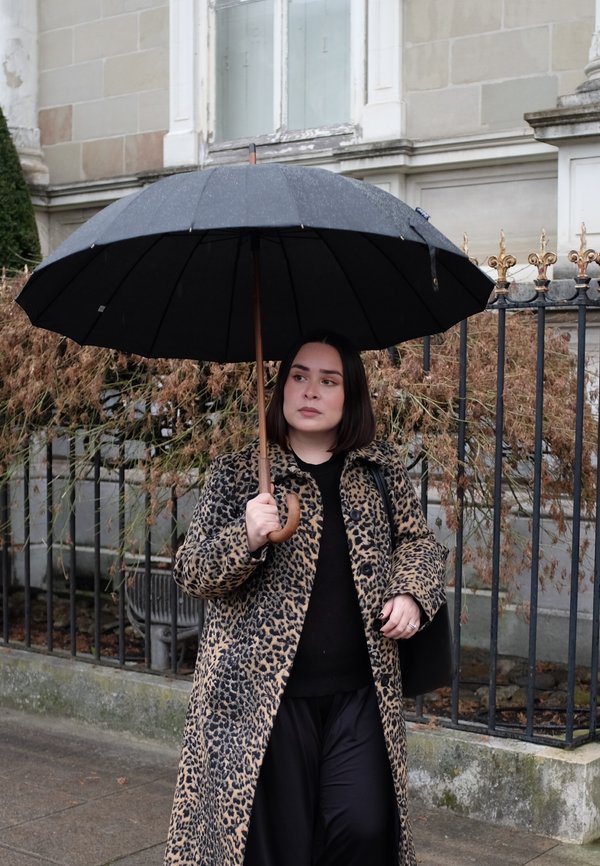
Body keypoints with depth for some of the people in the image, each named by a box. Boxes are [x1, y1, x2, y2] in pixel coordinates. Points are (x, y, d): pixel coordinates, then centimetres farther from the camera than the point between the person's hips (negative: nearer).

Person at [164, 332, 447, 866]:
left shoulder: (382, 468, 8)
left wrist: (412, 594, -1)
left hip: (360, 692, 2)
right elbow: (191, 573, -1)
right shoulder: (237, 475, 1)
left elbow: (418, 542, 19)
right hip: (266, 692, -2)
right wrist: (246, 538, -20)